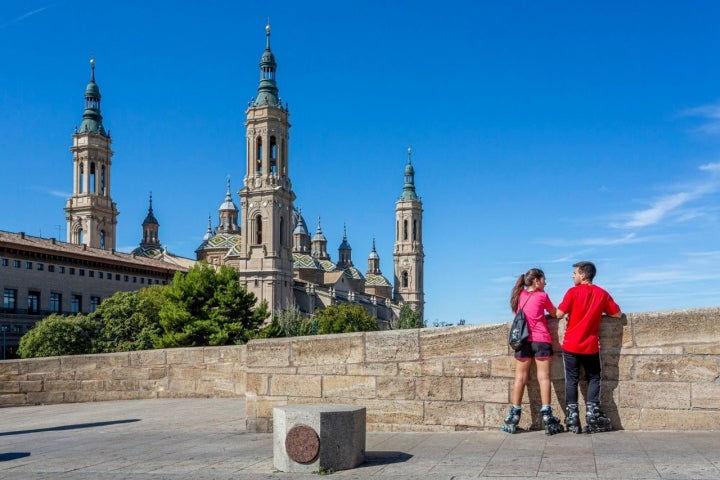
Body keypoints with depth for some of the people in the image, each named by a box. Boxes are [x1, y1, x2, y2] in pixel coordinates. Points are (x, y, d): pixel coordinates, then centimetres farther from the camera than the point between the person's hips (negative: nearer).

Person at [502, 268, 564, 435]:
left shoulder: (520, 295, 11)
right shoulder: (542, 296, 1)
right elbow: (555, 314, 13)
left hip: (523, 340, 3)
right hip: (541, 340, -3)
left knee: (520, 378, 4)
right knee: (544, 377, -3)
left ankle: (513, 418, 3)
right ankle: (547, 417, -6)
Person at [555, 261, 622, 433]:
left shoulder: (573, 292, -7)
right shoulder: (602, 294, 2)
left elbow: (559, 314, -10)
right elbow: (618, 314, 6)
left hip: (571, 345, -1)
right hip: (591, 346, 2)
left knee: (571, 380, 6)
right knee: (594, 378, 14)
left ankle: (572, 419, 3)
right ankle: (592, 415, 3)